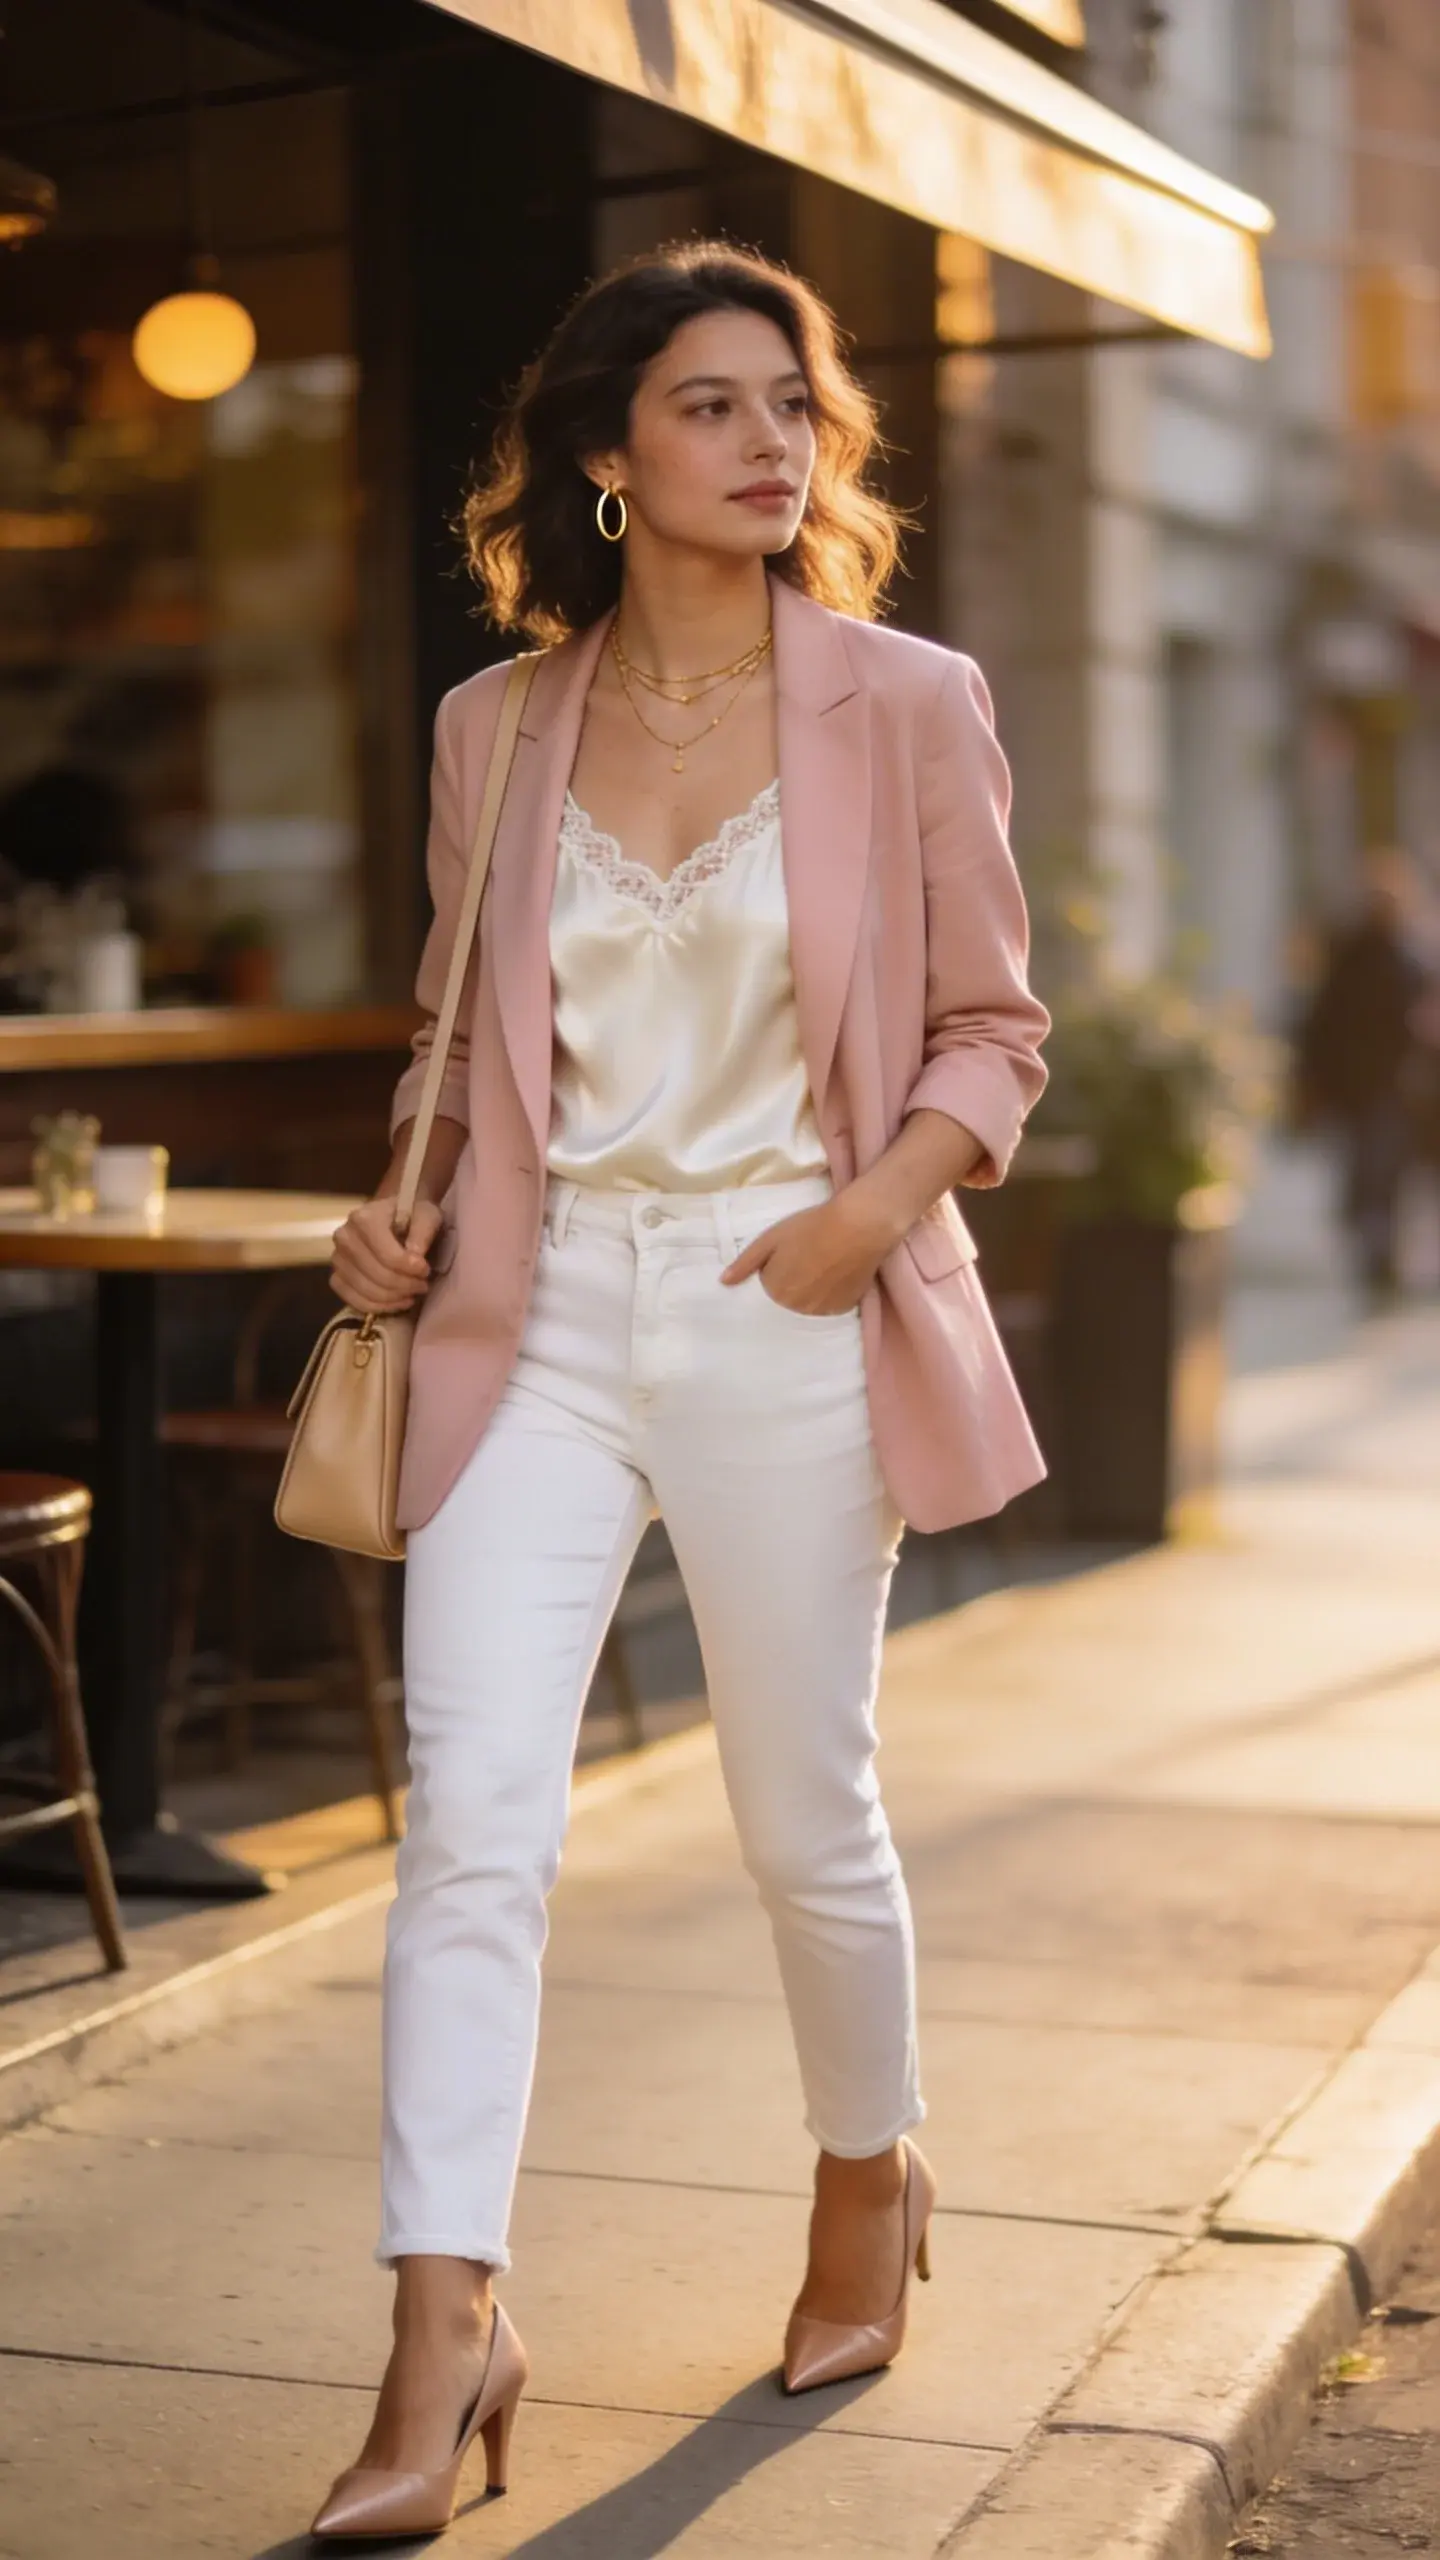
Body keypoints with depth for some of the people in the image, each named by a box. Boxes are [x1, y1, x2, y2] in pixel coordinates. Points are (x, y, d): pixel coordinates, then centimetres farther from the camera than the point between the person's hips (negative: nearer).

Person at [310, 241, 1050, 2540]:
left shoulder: (905, 706, -1)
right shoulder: (497, 728, 7)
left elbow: (993, 1030, 3)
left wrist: (877, 1205, -14)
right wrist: (406, 1205, 0)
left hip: (787, 1320, -2)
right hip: (537, 1317, 2)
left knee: (805, 1818, 10)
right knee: (471, 1815, -9)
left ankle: (870, 2177, 37)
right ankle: (447, 2328, -5)